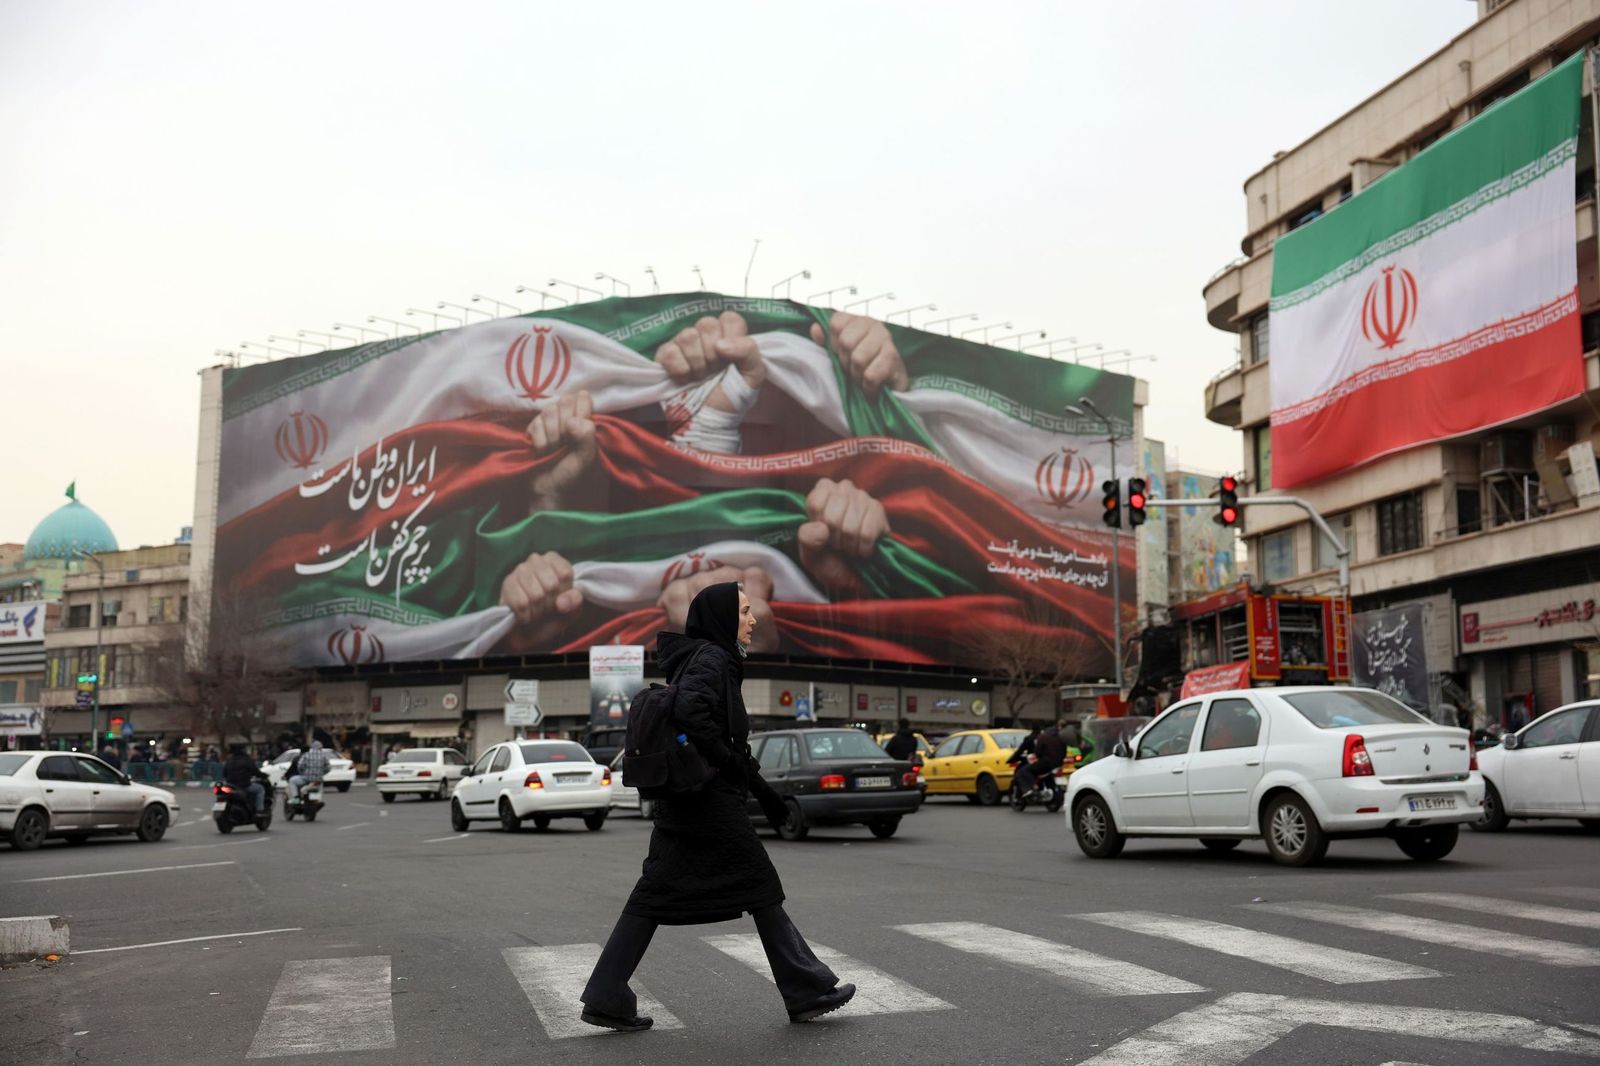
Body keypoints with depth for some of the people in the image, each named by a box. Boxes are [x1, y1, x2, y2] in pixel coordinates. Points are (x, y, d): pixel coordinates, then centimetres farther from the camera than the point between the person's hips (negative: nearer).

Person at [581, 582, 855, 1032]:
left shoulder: (711, 659, 18)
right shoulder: (710, 659, -12)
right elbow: (690, 714, -30)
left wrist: (763, 791, 23)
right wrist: (733, 764, -19)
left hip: (683, 800, 9)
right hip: (710, 800, -9)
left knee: (656, 895, 7)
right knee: (761, 888, 2)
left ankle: (607, 998, 6)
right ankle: (807, 992, 13)